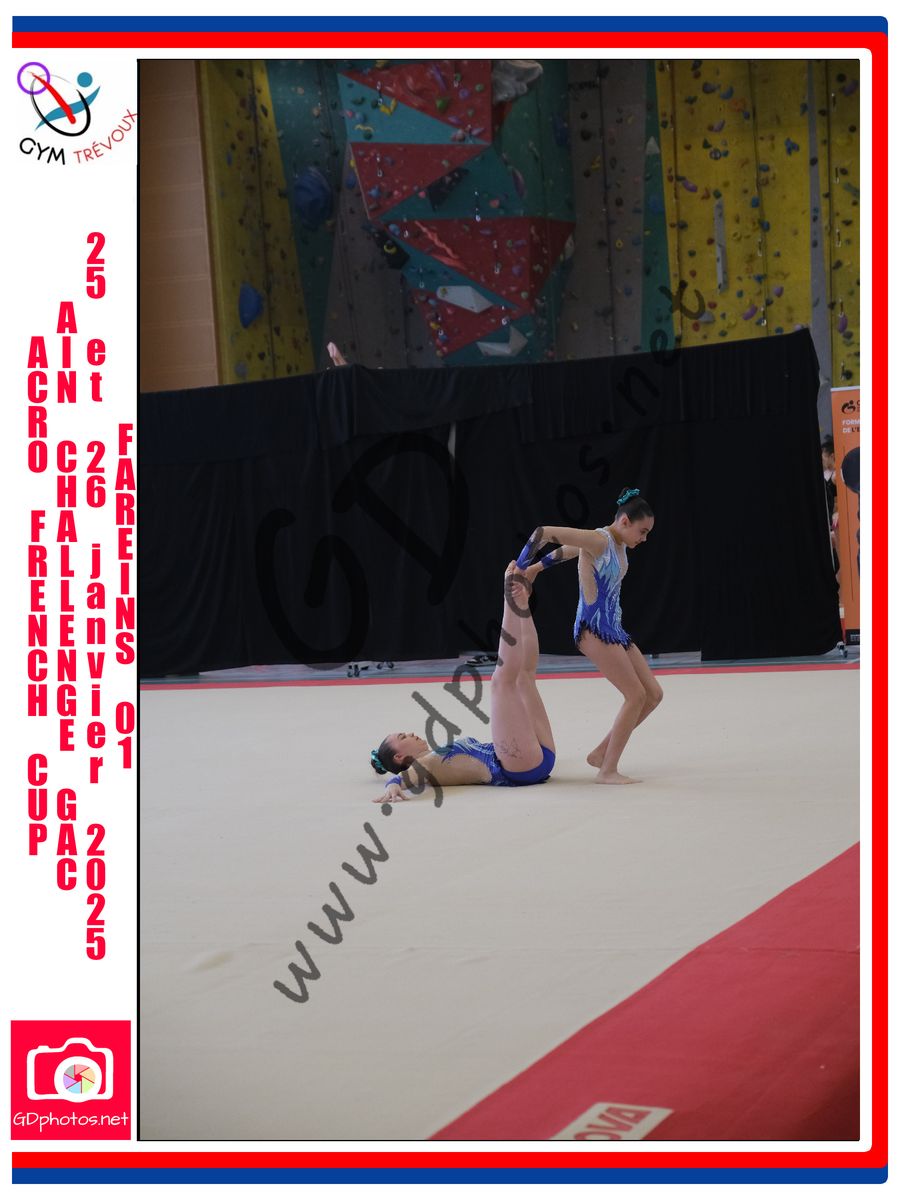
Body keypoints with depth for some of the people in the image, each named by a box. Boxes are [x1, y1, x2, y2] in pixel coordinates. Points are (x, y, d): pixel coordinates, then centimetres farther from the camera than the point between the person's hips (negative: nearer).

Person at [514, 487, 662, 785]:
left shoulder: (618, 546, 12)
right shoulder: (598, 541, -15)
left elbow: (566, 551, 27)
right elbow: (545, 532, -19)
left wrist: (535, 568, 34)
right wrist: (519, 568, -14)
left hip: (613, 629, 10)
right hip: (594, 629, -10)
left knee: (653, 694, 8)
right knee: (636, 696, -13)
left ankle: (601, 753, 15)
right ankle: (607, 770, -9)